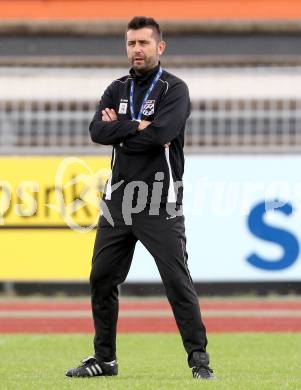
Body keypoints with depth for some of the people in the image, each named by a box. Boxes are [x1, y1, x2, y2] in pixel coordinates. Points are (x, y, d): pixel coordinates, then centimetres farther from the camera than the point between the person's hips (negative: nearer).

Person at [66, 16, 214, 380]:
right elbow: (97, 131, -4)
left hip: (160, 203, -6)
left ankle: (199, 359, -4)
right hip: (118, 198, 6)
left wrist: (118, 130, -9)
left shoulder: (174, 89, -5)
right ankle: (104, 358, 18)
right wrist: (136, 126, -14)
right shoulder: (118, 89, 12)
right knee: (101, 279, 7)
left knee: (177, 281, -10)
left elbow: (159, 134, -22)